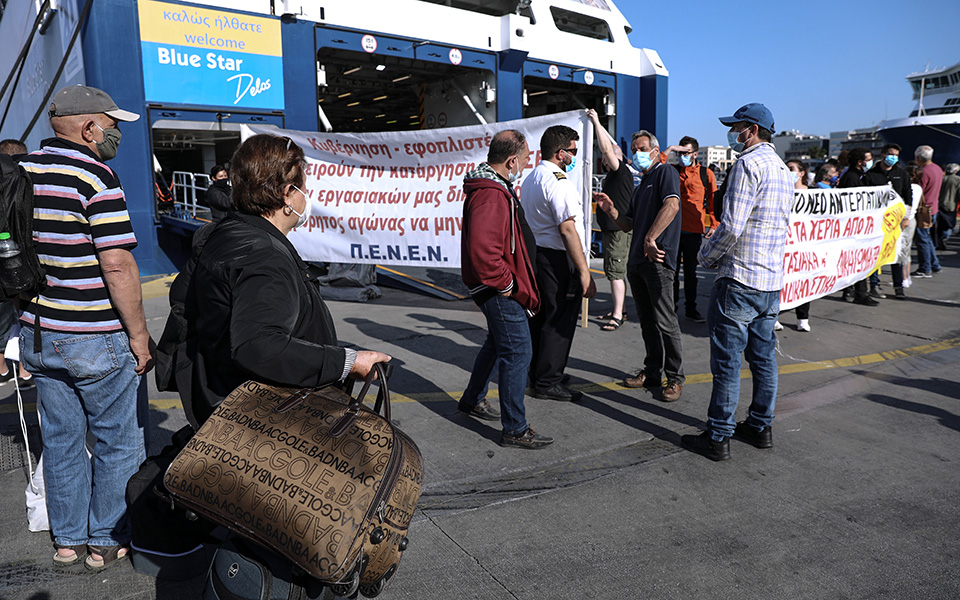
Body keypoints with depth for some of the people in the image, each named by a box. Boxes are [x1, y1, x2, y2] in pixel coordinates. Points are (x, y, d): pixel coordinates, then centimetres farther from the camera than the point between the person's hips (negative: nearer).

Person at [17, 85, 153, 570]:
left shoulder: (20, 171, 8)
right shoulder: (95, 175, -16)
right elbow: (116, 264, -21)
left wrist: (34, 320, 22)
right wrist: (139, 334, -14)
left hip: (38, 335, 8)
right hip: (98, 339, -7)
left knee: (60, 439, 17)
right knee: (118, 441, 9)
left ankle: (67, 539, 30)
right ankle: (107, 540, 21)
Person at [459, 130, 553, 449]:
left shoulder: (494, 187, 13)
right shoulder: (491, 195, -24)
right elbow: (483, 249, -35)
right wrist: (504, 283, -23)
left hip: (501, 287, 11)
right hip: (500, 290, -11)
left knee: (498, 342, 25)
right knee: (518, 352, -5)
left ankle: (472, 399, 42)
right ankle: (515, 429, 6)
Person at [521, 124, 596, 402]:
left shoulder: (530, 179, 15)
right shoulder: (558, 182, -17)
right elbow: (567, 228, -22)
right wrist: (584, 271, -21)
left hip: (536, 253, 10)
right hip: (558, 258, -10)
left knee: (540, 317, 17)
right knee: (559, 320, -1)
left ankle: (538, 372, 28)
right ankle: (548, 382, 6)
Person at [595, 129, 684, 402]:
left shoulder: (666, 173, -2)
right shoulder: (641, 185, 26)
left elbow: (671, 206, -20)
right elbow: (628, 224, 24)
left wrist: (650, 238, -26)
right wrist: (610, 210, 6)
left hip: (657, 260, -9)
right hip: (636, 262, 9)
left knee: (665, 321, -6)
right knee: (647, 320, 13)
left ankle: (675, 378, 3)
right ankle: (652, 372, 22)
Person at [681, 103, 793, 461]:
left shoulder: (749, 163, -13)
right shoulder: (783, 169, 16)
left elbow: (732, 225, -20)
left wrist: (707, 255, -4)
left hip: (739, 278, -9)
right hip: (772, 281, 9)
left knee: (726, 360, -3)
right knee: (763, 355, 15)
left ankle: (718, 438, 3)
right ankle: (761, 427, 26)